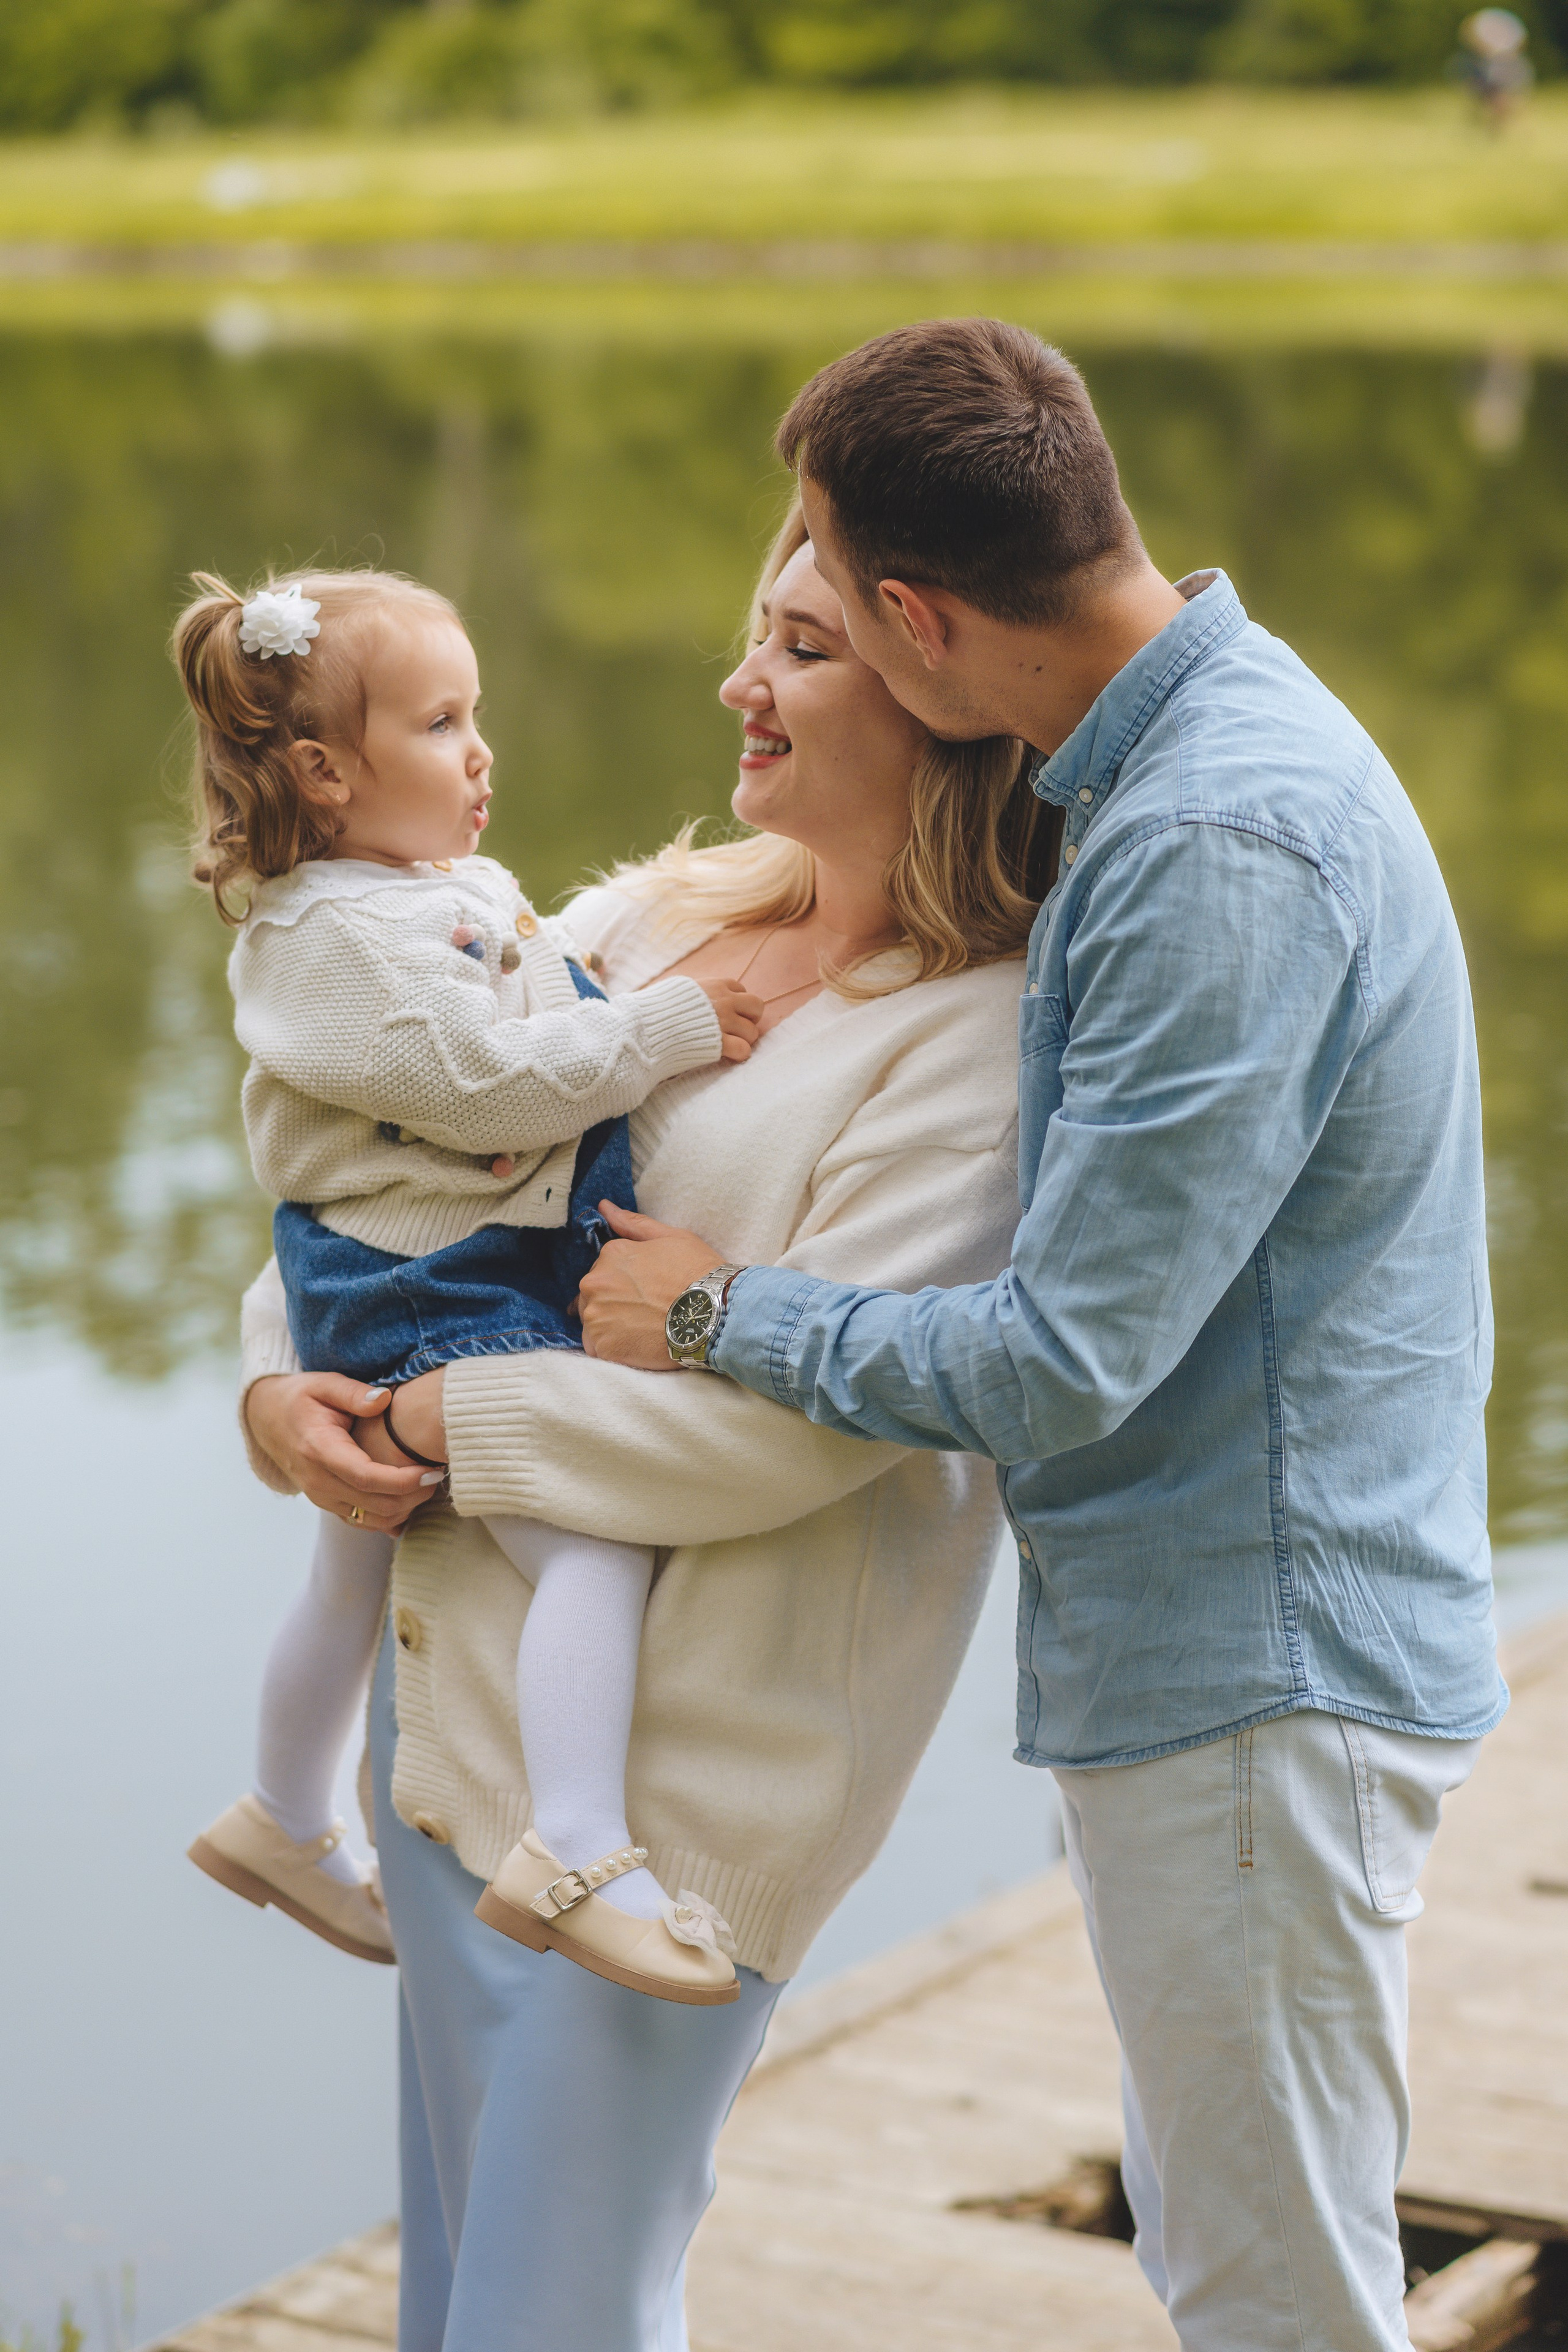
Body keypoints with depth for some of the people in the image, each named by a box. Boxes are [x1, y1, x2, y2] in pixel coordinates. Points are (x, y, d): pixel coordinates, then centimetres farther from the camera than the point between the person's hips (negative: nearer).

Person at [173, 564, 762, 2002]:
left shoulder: (470, 887, 14)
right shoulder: (333, 935, -19)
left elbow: (552, 1011, 28)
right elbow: (488, 1079, -26)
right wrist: (667, 1029, -22)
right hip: (426, 1302, -11)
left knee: (362, 1576, 26)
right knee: (598, 1546, -23)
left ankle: (285, 1823, 45)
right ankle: (578, 1857, -29)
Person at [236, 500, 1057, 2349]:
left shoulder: (986, 1036, -15)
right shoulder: (651, 915, 9)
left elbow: (800, 1415, -23)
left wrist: (448, 1425, -15)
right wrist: (282, 1377, -3)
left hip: (691, 1733, -7)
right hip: (463, 1664, 8)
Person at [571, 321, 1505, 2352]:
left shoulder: (1220, 852, -26)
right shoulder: (1185, 753, 8)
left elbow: (1070, 1356, -25)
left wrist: (721, 1320, -9)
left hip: (1256, 1670, -10)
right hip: (1218, 1648, 10)